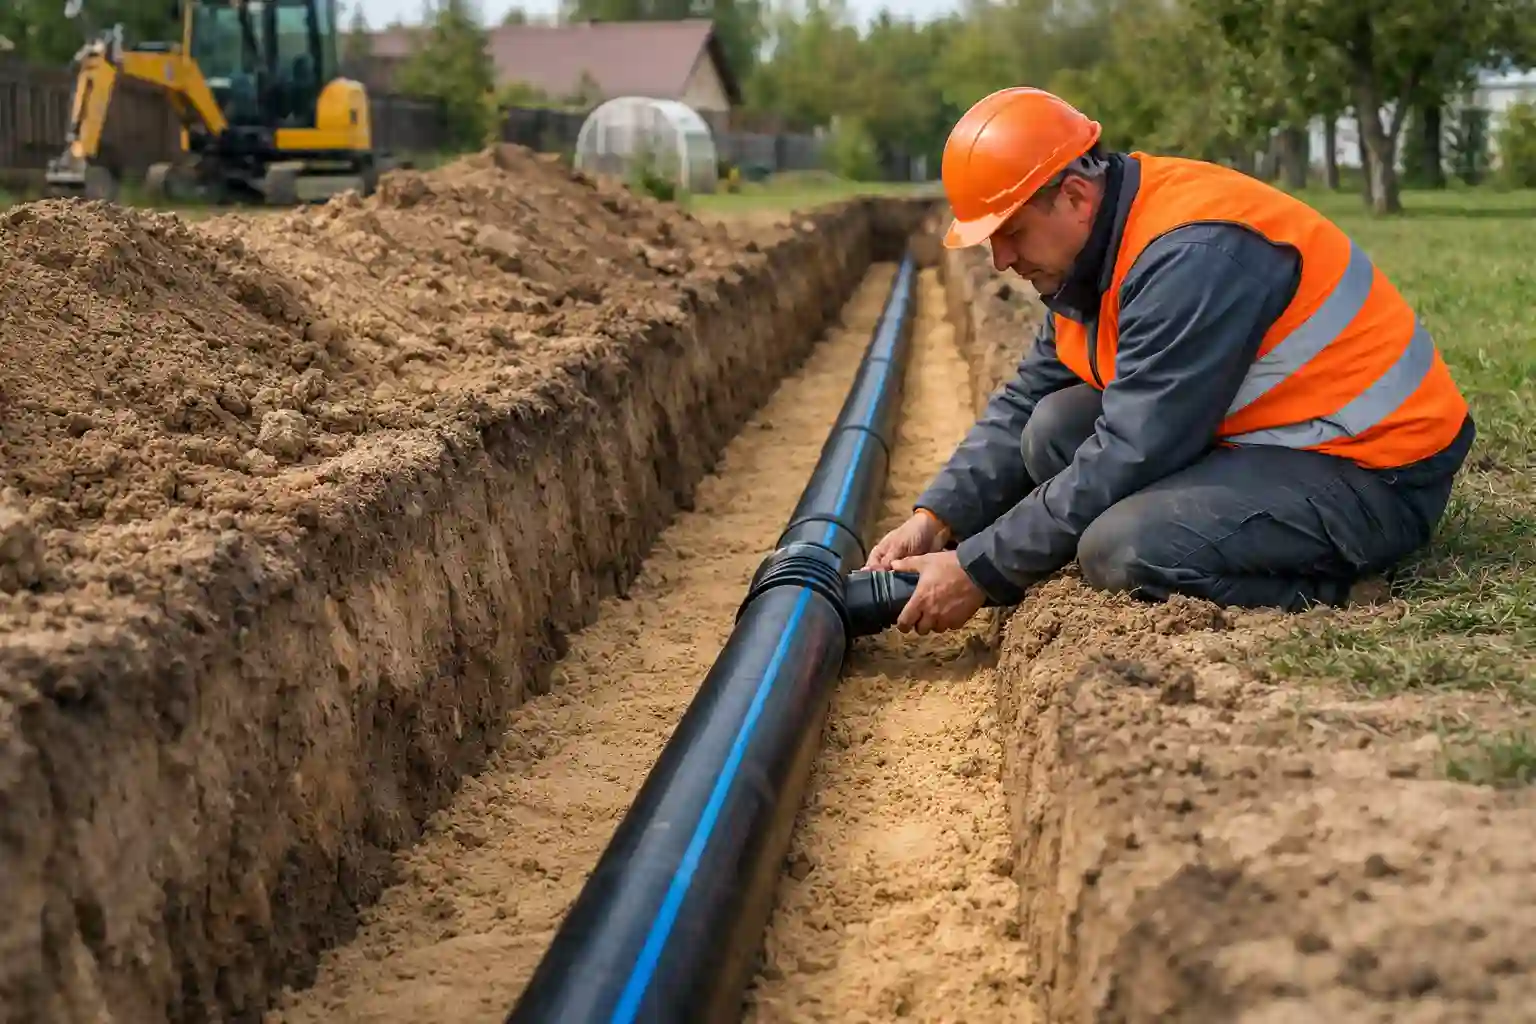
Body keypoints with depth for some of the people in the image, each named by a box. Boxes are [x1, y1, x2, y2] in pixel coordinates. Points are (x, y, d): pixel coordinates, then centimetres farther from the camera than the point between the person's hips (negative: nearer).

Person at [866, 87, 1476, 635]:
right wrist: (937, 519, -6)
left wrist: (979, 571, -22)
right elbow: (1024, 404, 9)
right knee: (1055, 428, -1)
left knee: (1122, 550, -29)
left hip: (1372, 477, -10)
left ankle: (1332, 596, -7)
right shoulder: (1096, 247, 4)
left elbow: (1129, 455, -27)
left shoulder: (1191, 255, -26)